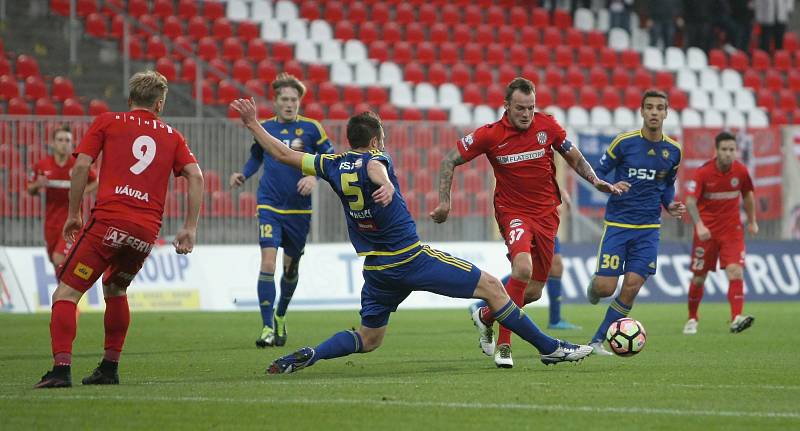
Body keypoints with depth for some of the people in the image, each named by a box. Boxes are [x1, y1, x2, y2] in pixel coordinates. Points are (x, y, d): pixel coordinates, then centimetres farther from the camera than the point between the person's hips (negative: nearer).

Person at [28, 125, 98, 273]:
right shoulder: (42, 165, -1)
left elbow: (96, 183, 4)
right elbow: (31, 191, 10)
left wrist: (81, 191, -14)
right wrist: (37, 185, -13)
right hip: (51, 221, 4)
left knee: (59, 259, -19)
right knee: (55, 262, 12)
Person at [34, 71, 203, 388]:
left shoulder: (106, 122, 12)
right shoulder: (171, 136, 20)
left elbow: (81, 166, 2)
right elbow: (195, 176, 9)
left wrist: (73, 214, 10)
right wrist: (190, 228, 10)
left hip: (108, 222, -4)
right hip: (147, 231, 4)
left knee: (66, 293, -2)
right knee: (115, 290, 28)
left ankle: (61, 369, -20)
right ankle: (109, 368, 26)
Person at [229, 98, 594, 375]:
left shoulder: (333, 166, 9)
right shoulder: (375, 159, -7)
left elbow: (281, 154, 13)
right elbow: (375, 167, -33)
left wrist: (253, 125, 24)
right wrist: (386, 185, -56)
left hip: (376, 270, 6)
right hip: (413, 258, -6)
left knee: (368, 339, 17)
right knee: (491, 286, 0)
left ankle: (307, 356, -8)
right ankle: (549, 348, 0)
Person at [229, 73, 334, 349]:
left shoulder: (311, 129, -2)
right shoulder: (264, 128, 4)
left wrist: (315, 176, -18)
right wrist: (243, 175, 3)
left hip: (299, 209, 0)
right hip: (269, 206, 0)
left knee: (291, 266, 12)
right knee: (268, 261, -16)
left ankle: (280, 317, 37)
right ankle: (267, 327, -14)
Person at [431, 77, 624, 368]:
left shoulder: (547, 125, -5)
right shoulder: (490, 135, -12)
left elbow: (573, 156, 10)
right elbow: (450, 160, -3)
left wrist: (595, 181, -5)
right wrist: (444, 202, -11)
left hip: (546, 213, 4)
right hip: (512, 211, -4)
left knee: (533, 292, 5)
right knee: (523, 268, -31)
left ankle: (485, 316, 35)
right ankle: (503, 345, -17)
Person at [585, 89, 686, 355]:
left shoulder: (673, 151, 3)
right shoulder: (624, 142, -8)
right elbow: (597, 173, 0)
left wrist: (669, 206, 1)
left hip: (648, 229, 3)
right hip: (617, 224, -3)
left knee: (631, 288, -7)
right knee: (605, 287, -9)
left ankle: (597, 341, 6)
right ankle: (594, 287, 31)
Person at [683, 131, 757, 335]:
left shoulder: (741, 171, -4)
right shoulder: (703, 172, -14)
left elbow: (748, 195, 14)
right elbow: (690, 201, -19)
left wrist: (752, 221, 19)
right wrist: (699, 225, -34)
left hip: (732, 229, 1)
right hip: (706, 230, -1)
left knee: (736, 271, -18)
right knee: (699, 277, 6)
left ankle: (736, 318, -26)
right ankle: (692, 319, 26)